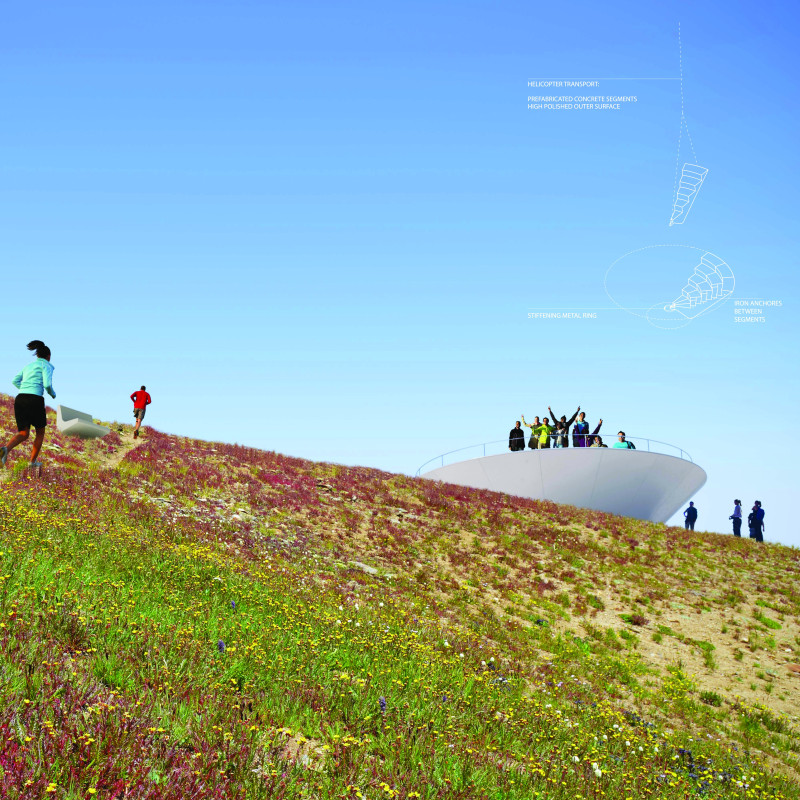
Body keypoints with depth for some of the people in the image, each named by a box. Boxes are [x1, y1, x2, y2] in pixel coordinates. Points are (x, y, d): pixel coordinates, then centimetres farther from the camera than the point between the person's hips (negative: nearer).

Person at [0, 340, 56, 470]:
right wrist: (53, 394, 13)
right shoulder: (46, 366, 5)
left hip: (20, 400, 5)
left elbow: (15, 381, 16)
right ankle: (33, 461, 20)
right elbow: (47, 385, -9)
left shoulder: (28, 366, 26)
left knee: (23, 434, 6)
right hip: (35, 401, -5)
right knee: (40, 431, 19)